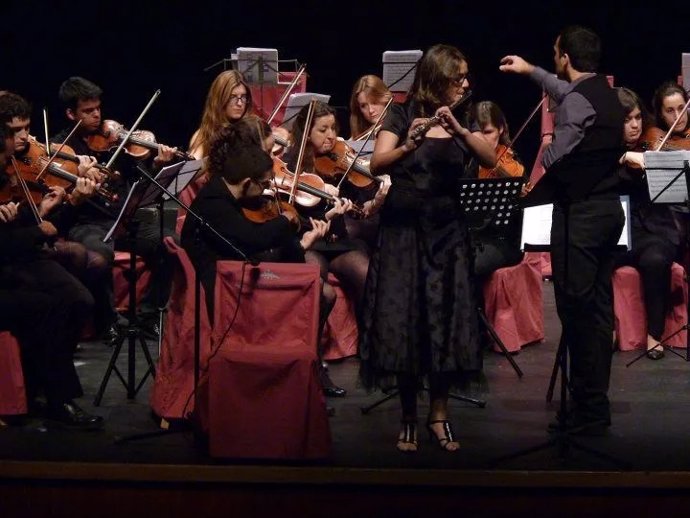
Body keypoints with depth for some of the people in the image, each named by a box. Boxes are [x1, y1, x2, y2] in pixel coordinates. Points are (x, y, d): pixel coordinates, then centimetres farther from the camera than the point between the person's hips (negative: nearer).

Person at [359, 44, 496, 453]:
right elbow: (377, 165, -13)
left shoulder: (463, 121, 9)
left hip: (447, 230, 3)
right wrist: (407, 146, -31)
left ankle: (440, 414, 10)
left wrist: (459, 130, -22)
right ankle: (409, 418, 5)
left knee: (445, 320, 0)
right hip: (404, 229, -3)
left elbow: (491, 160, -7)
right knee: (404, 322, -4)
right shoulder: (403, 115, -1)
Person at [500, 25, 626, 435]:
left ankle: (589, 412, -4)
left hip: (580, 215, -9)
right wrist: (531, 72, 47)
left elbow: (556, 158, -17)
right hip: (609, 209, 9)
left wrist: (548, 135, 3)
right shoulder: (604, 93, 12)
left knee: (577, 310, -6)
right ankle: (596, 405, 18)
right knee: (599, 308, 12)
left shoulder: (577, 102, -17)